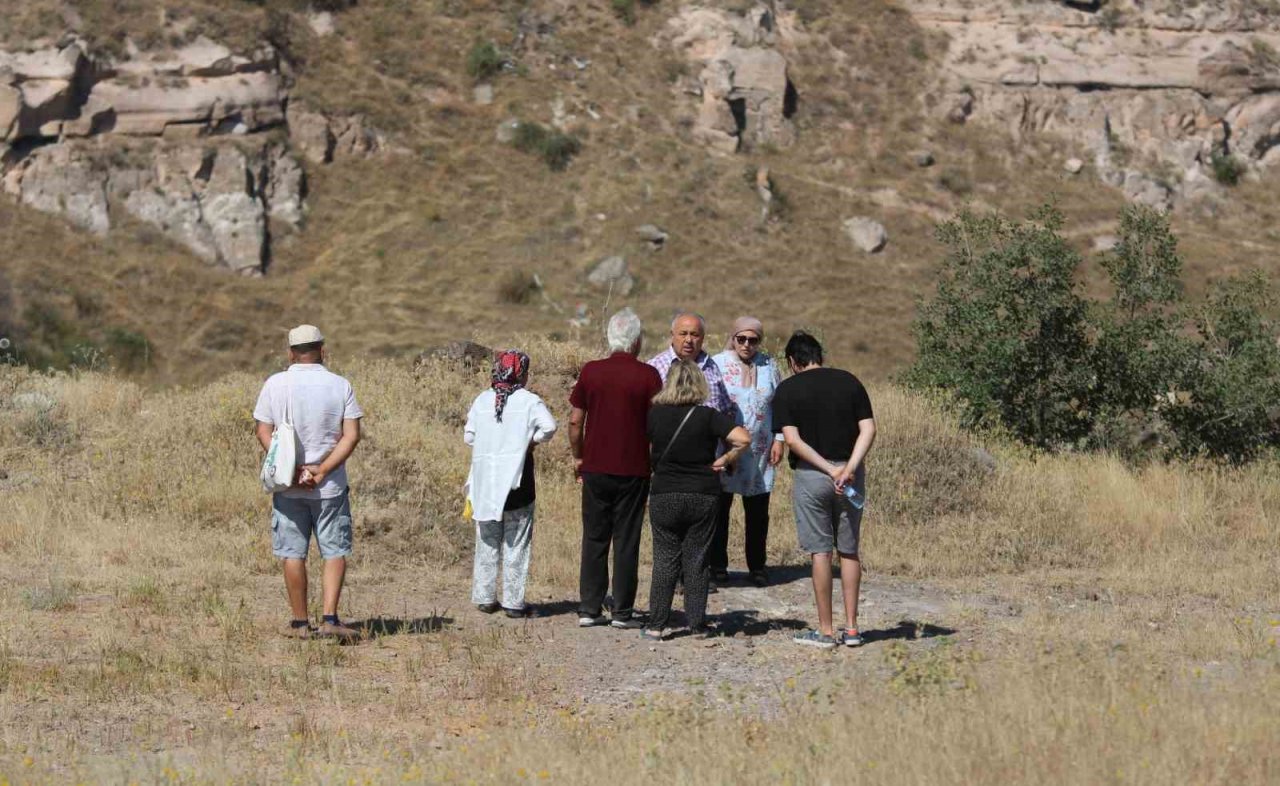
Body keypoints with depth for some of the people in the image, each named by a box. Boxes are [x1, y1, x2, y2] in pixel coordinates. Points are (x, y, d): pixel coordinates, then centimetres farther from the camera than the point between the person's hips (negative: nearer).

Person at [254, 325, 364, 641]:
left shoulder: (275, 384, -1)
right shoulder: (340, 386, -2)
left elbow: (263, 432, -4)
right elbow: (352, 435, -8)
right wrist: (322, 470, -10)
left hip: (287, 485, 1)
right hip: (330, 486, -1)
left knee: (293, 554, 8)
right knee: (335, 552, 6)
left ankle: (300, 623, 12)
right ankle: (330, 619, -6)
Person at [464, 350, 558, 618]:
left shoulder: (482, 400, 4)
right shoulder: (528, 401, -6)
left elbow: (469, 436, 4)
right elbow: (549, 427, -19)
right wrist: (531, 441, -2)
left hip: (485, 482, 4)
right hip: (516, 484, -4)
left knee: (487, 543, 14)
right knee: (515, 544, 3)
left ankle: (484, 598, 17)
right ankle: (513, 601, 3)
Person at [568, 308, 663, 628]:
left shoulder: (591, 371, -1)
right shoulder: (648, 376, -7)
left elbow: (575, 421, 2)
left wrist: (578, 457, 15)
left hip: (595, 468, 2)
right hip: (633, 470, -2)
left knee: (594, 539, 10)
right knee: (626, 541, 4)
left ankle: (589, 609, 10)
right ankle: (623, 611, 6)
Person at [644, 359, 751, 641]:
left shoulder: (655, 414, -4)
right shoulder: (709, 416, -10)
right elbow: (743, 438, -19)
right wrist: (724, 460, -5)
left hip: (664, 497, 1)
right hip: (703, 498, -1)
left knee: (665, 561, 7)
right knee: (697, 560, 8)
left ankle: (656, 625, 6)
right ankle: (698, 624, 11)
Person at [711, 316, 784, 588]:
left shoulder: (768, 366, 6)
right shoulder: (717, 364, -3)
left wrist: (779, 440, 5)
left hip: (759, 452, 2)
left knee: (758, 513, 6)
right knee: (720, 509, 3)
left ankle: (757, 567, 15)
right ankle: (718, 566, 12)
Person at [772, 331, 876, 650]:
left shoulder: (788, 390, -3)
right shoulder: (849, 381, 6)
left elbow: (792, 439, -12)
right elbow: (868, 429, -4)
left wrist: (829, 470, -14)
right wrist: (849, 468, -14)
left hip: (811, 474, -3)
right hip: (851, 476, 3)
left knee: (820, 552, 2)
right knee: (849, 551, 11)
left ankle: (825, 630, 4)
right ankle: (851, 627, 12)